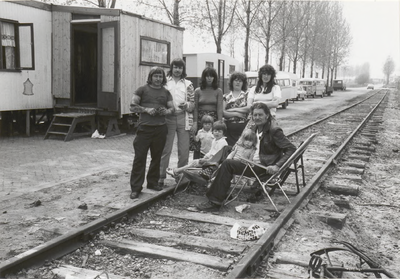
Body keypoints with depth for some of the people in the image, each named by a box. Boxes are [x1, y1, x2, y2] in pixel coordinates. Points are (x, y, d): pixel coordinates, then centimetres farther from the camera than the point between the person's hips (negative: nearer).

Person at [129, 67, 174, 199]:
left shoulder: (166, 92, 14)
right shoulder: (142, 90, 5)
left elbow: (172, 108, 13)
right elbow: (133, 106, 0)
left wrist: (166, 111, -9)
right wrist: (146, 110, -14)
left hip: (160, 128, 4)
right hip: (144, 128, -3)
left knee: (157, 157, 10)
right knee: (139, 157, -5)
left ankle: (153, 182, 24)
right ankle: (136, 188, 0)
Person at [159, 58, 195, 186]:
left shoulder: (188, 84, 12)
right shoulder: (165, 82, 8)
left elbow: (193, 104, 11)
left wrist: (186, 105, -10)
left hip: (183, 119, 2)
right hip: (168, 118, -2)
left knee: (184, 150, 4)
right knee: (165, 149, -2)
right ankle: (161, 176, 7)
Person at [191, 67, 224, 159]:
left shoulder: (218, 91, 4)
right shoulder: (198, 91, 7)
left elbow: (220, 108, -1)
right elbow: (195, 108, 3)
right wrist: (195, 123, -8)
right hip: (200, 120, 1)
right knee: (198, 147, -2)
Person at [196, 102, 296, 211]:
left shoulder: (274, 131, -13)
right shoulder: (258, 128, 12)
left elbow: (292, 149, -17)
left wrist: (277, 166, -26)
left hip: (264, 167, -9)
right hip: (255, 163, 9)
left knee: (227, 164, -17)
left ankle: (215, 202, -13)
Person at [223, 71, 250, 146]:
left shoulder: (246, 95, 10)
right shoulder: (226, 97, 12)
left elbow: (250, 108, -7)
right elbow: (223, 112, 1)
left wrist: (234, 109, -5)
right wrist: (236, 114, -9)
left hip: (243, 126, -1)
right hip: (229, 128, 1)